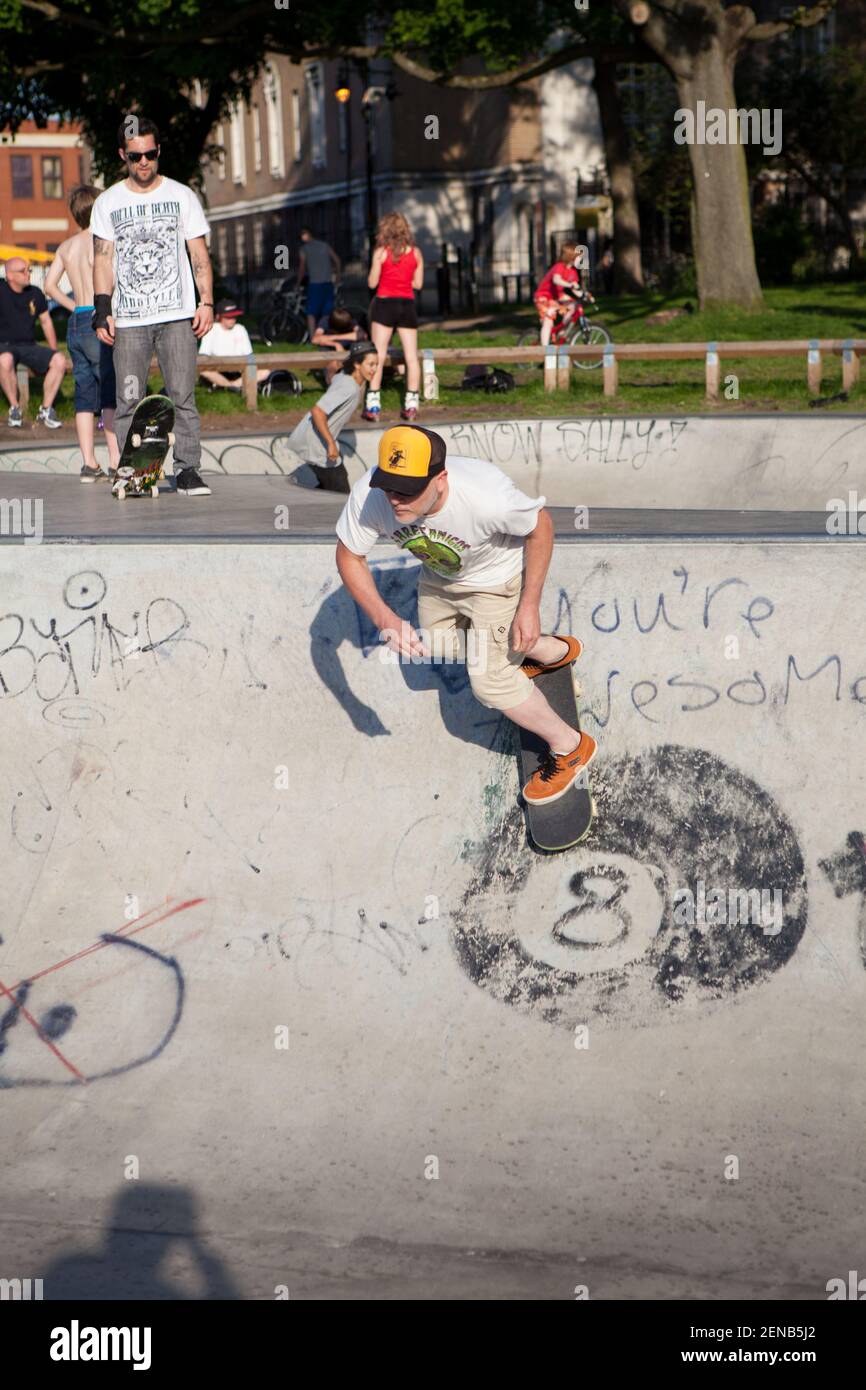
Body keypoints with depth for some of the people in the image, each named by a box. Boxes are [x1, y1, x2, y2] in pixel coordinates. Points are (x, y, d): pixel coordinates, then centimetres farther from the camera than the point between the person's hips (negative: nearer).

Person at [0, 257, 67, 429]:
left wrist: (54, 353, 12)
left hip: (29, 346, 4)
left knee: (59, 360, -23)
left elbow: (46, 322, 18)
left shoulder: (35, 294, 10)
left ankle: (46, 410, -10)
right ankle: (14, 408, -21)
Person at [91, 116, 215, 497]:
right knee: (129, 400, -3)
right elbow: (103, 259, 8)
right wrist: (103, 310, -3)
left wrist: (207, 302, -1)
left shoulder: (181, 195, 10)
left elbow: (199, 254, 10)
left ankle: (187, 469, -3)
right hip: (129, 320, 1)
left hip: (178, 315, 0)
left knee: (182, 396, -7)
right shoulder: (108, 202, 10)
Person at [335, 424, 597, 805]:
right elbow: (349, 557, -19)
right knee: (436, 645, 27)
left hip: (495, 577, -6)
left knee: (488, 678, -10)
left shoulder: (485, 498, -46)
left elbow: (540, 526, -25)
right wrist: (384, 618, -35)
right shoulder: (368, 495, -37)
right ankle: (554, 651, 50)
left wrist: (529, 606, -23)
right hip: (438, 573, 6)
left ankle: (569, 745, 17)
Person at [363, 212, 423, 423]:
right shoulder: (415, 253, 3)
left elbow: (372, 283, -3)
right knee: (411, 356, 5)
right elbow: (418, 283, 8)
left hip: (385, 303, -3)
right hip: (407, 305, 3)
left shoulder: (381, 252, -6)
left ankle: (373, 405, -5)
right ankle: (411, 404, 2)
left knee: (378, 356, 0)